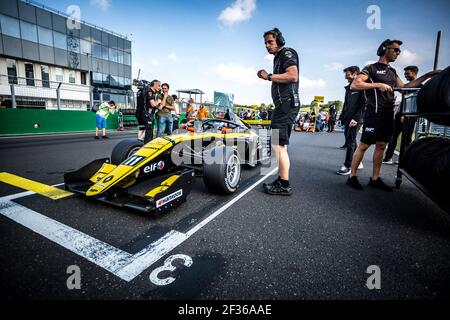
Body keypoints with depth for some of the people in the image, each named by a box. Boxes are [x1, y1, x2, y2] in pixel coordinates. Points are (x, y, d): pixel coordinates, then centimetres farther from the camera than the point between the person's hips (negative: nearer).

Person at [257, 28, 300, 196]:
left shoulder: (287, 53, -1)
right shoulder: (278, 57, 25)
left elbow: (293, 76, -18)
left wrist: (269, 76, -12)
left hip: (287, 103, -10)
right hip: (282, 104, 10)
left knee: (279, 144, -15)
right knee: (281, 145, 10)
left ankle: (284, 186, -11)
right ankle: (281, 181, 16)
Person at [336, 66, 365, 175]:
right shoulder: (348, 87, 18)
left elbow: (364, 104, -15)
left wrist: (356, 118, -21)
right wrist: (342, 116, 15)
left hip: (356, 120, -9)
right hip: (347, 119, 9)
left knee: (350, 142, -8)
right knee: (350, 141, 13)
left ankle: (347, 166, -3)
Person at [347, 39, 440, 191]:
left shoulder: (392, 72, 23)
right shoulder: (371, 68, -2)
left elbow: (404, 87, 25)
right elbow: (354, 85, -15)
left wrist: (426, 76, 21)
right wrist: (378, 85, -19)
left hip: (388, 115, 8)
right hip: (374, 114, -8)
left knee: (381, 146, 6)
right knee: (363, 145, -8)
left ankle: (375, 179, 12)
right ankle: (352, 177, -1)